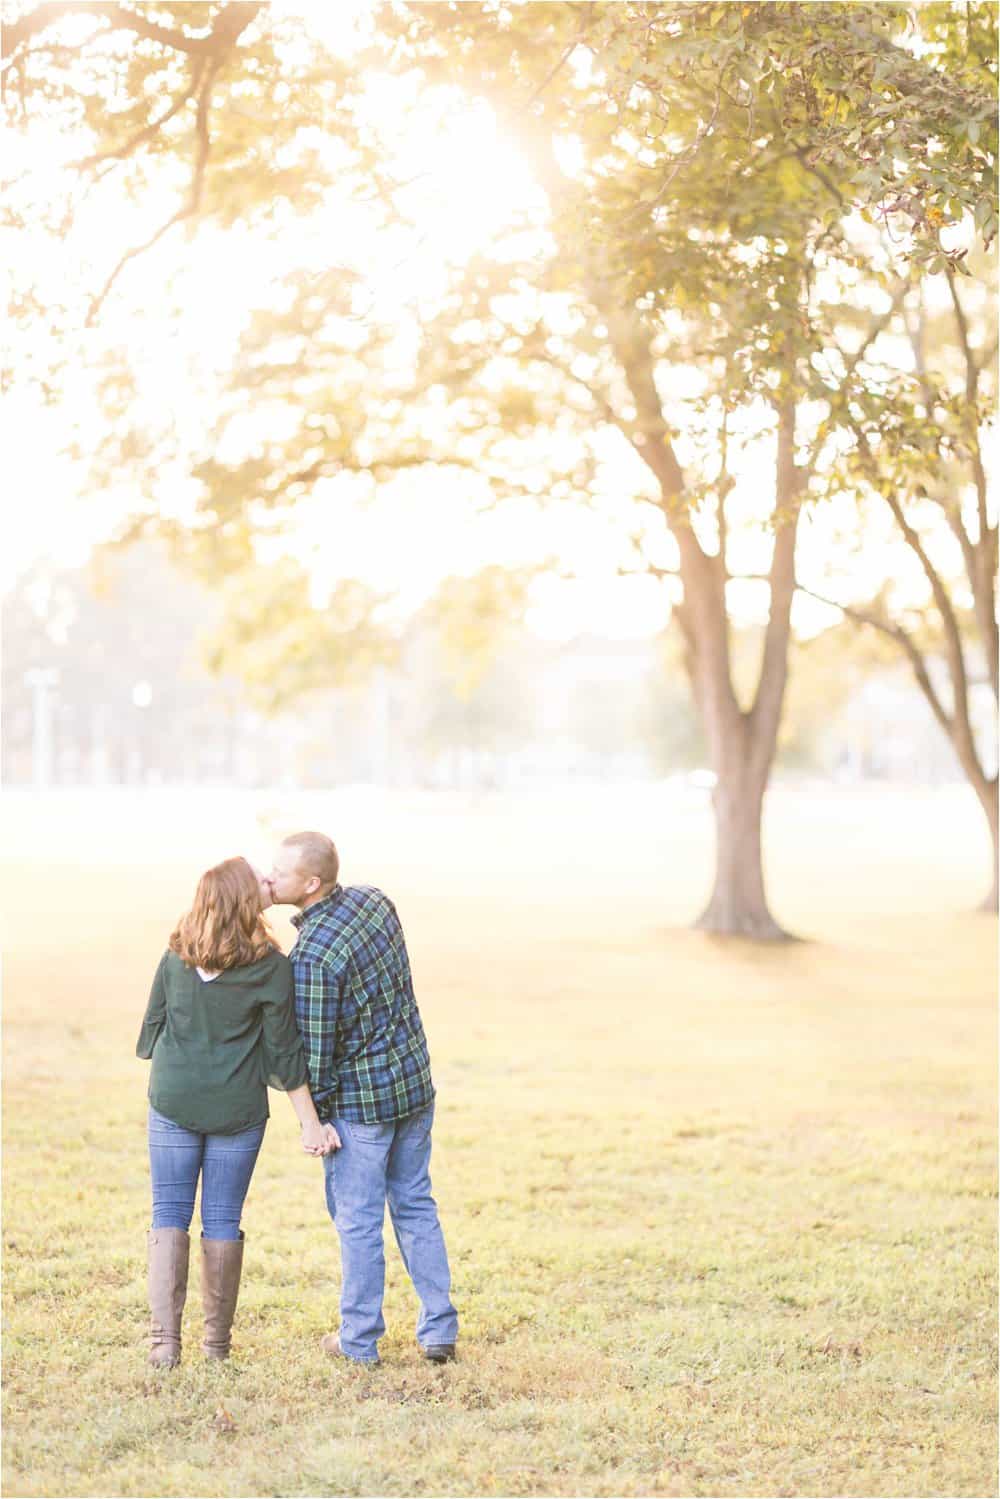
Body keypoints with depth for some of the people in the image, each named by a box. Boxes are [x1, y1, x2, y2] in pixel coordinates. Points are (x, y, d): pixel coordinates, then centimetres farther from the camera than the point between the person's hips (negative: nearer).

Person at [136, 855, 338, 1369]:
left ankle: (164, 1338, 0)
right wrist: (311, 1124, -1)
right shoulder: (270, 967, -11)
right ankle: (217, 1340, 18)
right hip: (237, 1110, -2)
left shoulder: (177, 955, -2)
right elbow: (283, 1053, -8)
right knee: (222, 1220, 9)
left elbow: (153, 1024, 5)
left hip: (173, 1102, 2)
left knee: (169, 1215, 9)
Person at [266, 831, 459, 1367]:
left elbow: (316, 1048, -18)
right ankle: (439, 1330, 21)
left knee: (358, 1220, 7)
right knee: (415, 1205, 17)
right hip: (415, 1082, 7)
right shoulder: (374, 900, -2)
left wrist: (314, 1119, -5)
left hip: (360, 1101, -7)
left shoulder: (313, 955, -25)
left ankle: (360, 1339, 19)